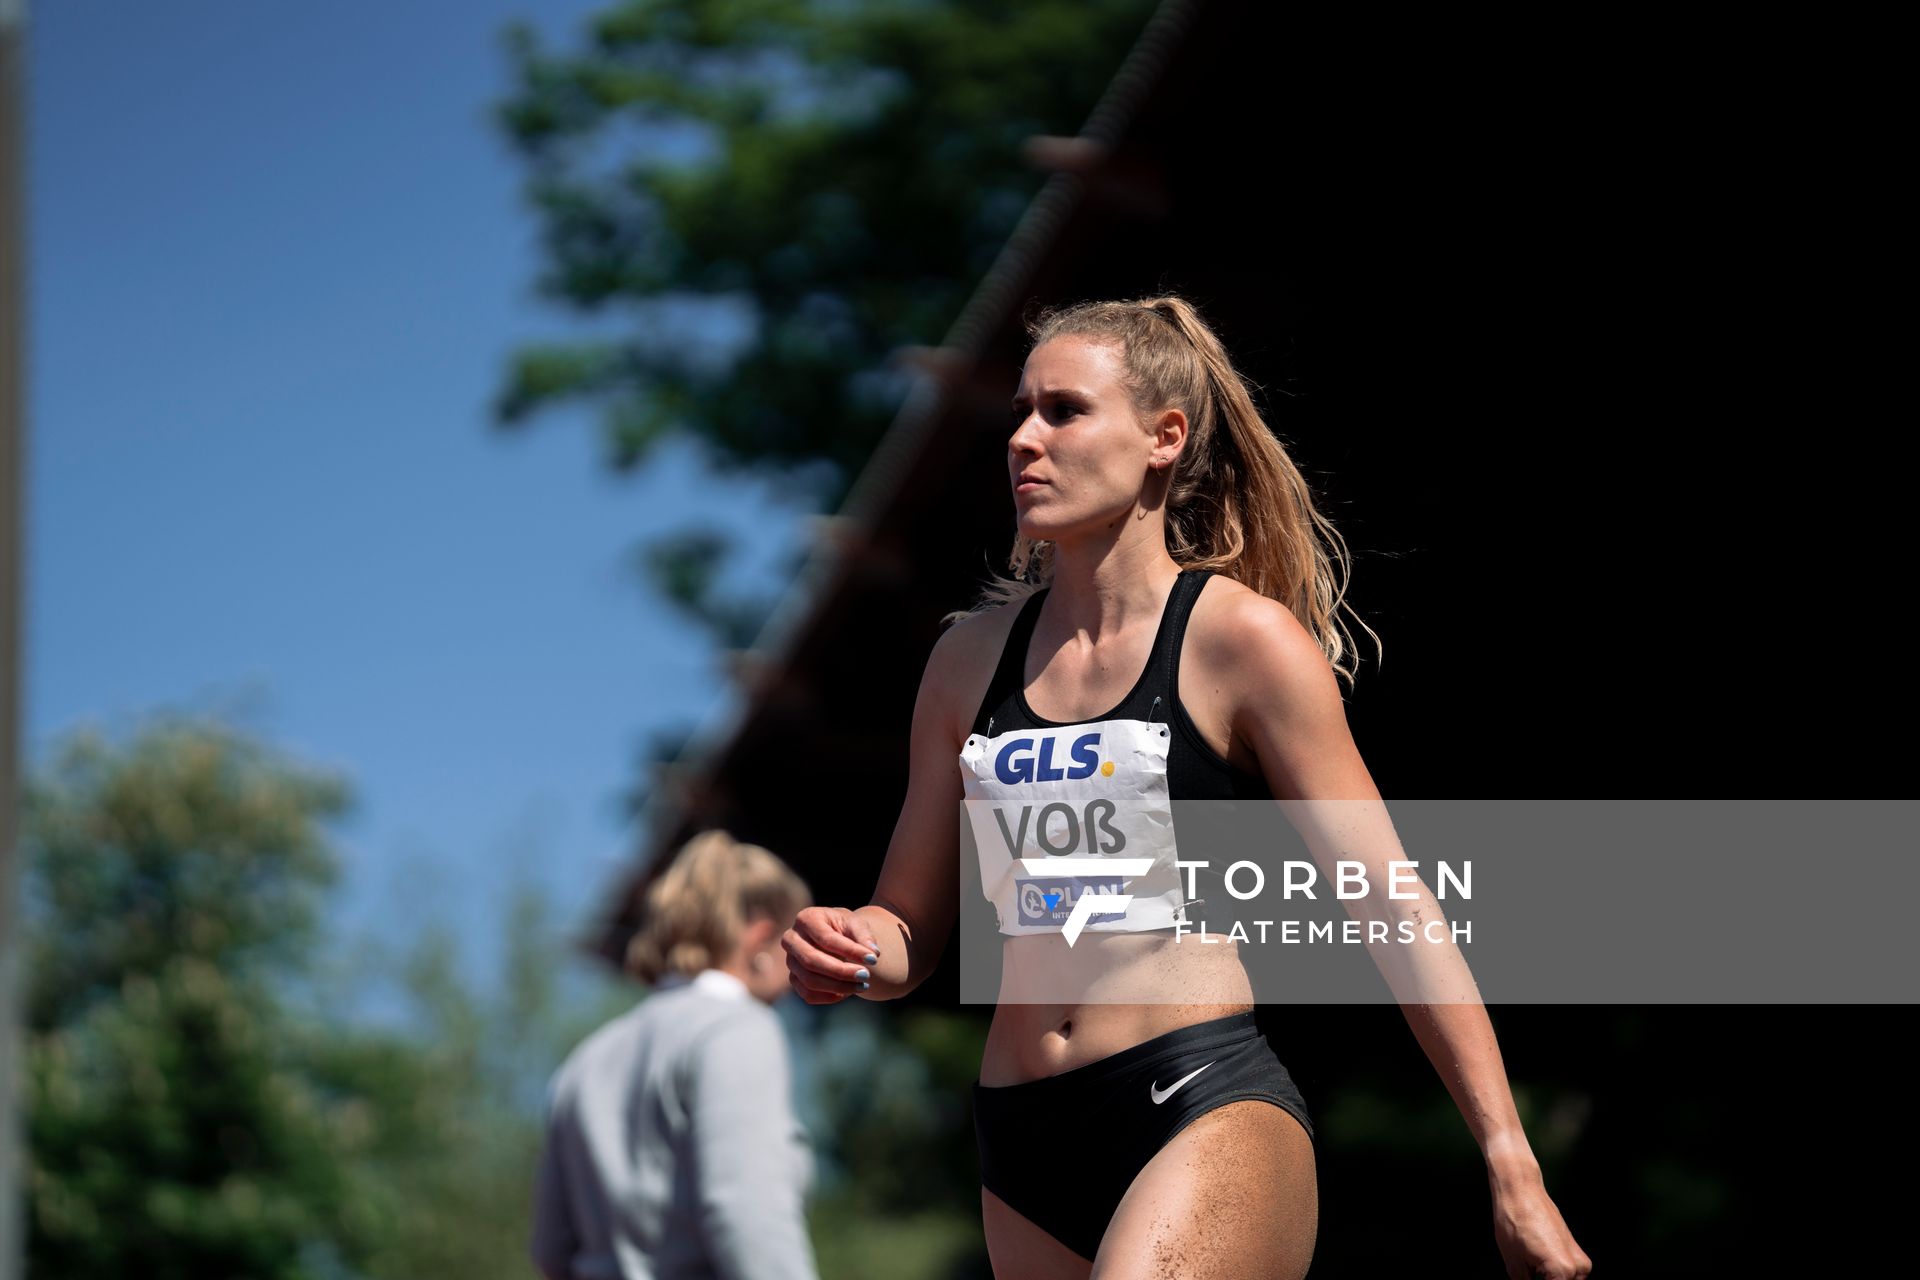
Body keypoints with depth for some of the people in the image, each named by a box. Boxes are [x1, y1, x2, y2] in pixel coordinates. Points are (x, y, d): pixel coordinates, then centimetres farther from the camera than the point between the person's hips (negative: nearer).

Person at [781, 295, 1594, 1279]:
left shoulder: (1242, 639, -3)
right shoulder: (971, 658, 12)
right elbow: (911, 929, 18)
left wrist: (1512, 1169, -7)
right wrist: (845, 951, -6)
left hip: (1213, 1116, -6)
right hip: (1024, 1147, 6)